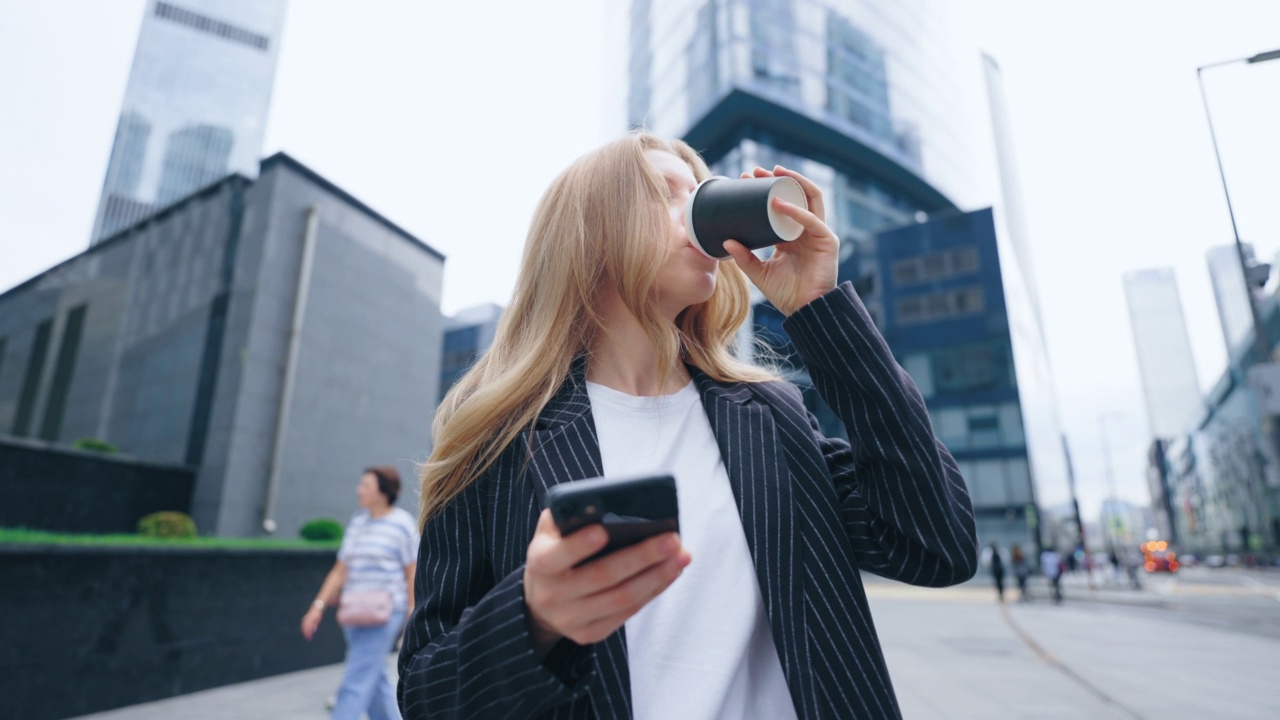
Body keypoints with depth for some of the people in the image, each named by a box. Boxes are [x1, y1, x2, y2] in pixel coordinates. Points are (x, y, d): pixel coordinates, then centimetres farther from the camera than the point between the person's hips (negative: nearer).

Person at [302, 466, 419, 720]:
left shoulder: (403, 524, -7)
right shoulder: (357, 523, 11)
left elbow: (413, 575, -7)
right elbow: (340, 571, 14)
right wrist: (319, 606, 5)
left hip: (383, 615, -7)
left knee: (355, 684, -7)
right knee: (375, 682, 15)